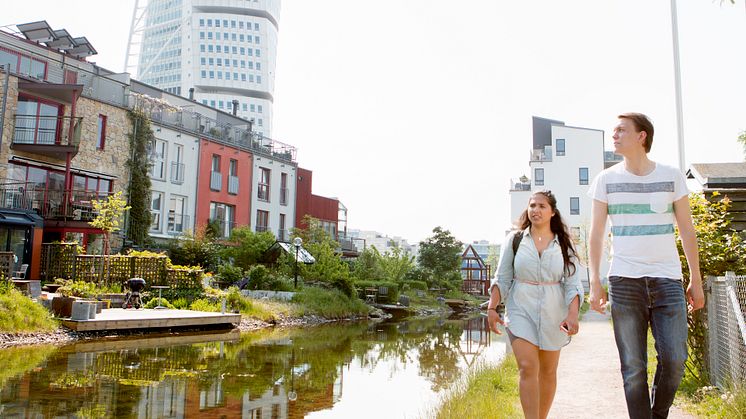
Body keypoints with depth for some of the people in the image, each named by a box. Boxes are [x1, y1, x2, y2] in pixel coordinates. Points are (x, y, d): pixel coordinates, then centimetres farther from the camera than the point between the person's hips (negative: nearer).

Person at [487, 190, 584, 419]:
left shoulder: (564, 244, 3)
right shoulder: (515, 240, 2)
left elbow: (572, 284, -1)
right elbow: (502, 279, 2)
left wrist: (572, 314, -15)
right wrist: (492, 308, -8)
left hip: (553, 313, 2)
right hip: (521, 310, -2)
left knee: (548, 372, 11)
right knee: (527, 368, -15)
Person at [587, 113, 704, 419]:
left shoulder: (671, 176, 5)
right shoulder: (606, 180, 4)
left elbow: (687, 231, 9)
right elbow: (596, 234, 4)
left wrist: (696, 281, 8)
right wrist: (594, 283, -2)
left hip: (667, 279, 1)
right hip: (624, 281, 0)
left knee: (674, 360, -3)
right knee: (633, 367, 0)